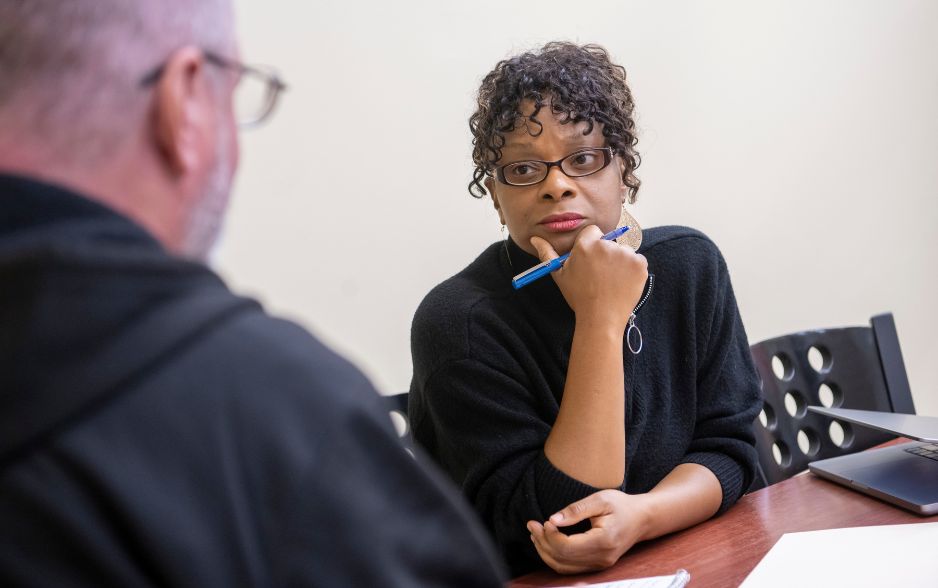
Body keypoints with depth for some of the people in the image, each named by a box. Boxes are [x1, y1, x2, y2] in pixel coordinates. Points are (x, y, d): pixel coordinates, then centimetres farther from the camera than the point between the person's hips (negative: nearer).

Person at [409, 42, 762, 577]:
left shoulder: (690, 266, -1)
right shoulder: (460, 322, -15)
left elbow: (728, 445, 0)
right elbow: (538, 527, -19)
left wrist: (639, 515, -20)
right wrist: (601, 321, -23)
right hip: (543, 584, -3)